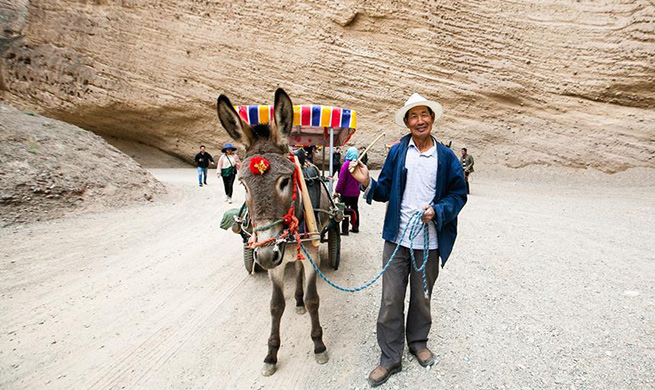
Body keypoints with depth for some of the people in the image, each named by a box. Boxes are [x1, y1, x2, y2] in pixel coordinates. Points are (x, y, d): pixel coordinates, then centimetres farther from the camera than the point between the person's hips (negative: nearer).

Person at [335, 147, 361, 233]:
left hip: (346, 192, -6)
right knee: (355, 209, 16)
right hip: (356, 192, 6)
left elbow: (341, 180, -18)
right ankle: (355, 227, 22)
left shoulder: (346, 164, -16)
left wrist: (337, 190, -12)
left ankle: (345, 229, 3)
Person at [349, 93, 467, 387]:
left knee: (422, 297, 19)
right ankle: (390, 359, 22)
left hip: (429, 241, 1)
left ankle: (418, 342, 44)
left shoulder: (446, 157, 1)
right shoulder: (397, 152, 2)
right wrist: (367, 183, -18)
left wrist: (437, 211, -15)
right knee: (391, 301, 5)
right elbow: (385, 191, 2)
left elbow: (459, 194, 3)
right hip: (397, 239, 0)